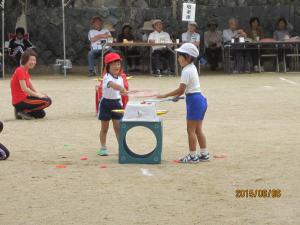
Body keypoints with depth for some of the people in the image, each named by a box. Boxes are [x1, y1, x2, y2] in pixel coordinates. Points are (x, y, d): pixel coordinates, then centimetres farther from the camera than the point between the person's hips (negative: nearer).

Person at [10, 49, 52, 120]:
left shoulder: (26, 71, 14)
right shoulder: (20, 71, -17)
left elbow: (31, 86, 13)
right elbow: (24, 89, -24)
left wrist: (40, 94, -3)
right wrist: (38, 95, -16)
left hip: (24, 98, 10)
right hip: (20, 101, -10)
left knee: (41, 114, 22)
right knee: (47, 101, -18)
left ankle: (21, 111, 11)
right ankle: (23, 111, -11)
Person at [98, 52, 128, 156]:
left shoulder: (120, 78, 4)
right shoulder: (107, 77, -18)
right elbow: (112, 84, -41)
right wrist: (122, 89, -57)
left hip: (117, 103, 4)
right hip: (106, 103, -4)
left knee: (118, 127, 3)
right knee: (104, 127, 7)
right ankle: (103, 148, 16)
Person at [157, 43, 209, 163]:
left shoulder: (186, 71, -16)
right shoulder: (192, 68, 13)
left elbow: (181, 90, -20)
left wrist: (164, 95, -15)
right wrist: (177, 95, 12)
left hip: (194, 100, -10)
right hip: (200, 99, 10)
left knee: (191, 130, -2)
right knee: (198, 130, 14)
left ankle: (193, 156, 1)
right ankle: (204, 154, 17)